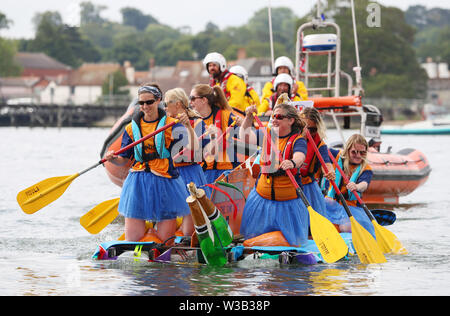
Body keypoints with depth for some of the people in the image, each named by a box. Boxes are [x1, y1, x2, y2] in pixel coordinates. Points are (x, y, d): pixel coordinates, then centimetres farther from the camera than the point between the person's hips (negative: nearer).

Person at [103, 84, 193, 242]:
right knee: (133, 239, -3)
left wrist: (188, 126, -22)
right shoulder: (132, 128, 9)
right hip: (138, 184, 2)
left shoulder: (171, 125, 1)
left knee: (165, 239, -2)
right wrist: (113, 159, -9)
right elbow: (125, 159, 12)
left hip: (164, 181, -2)